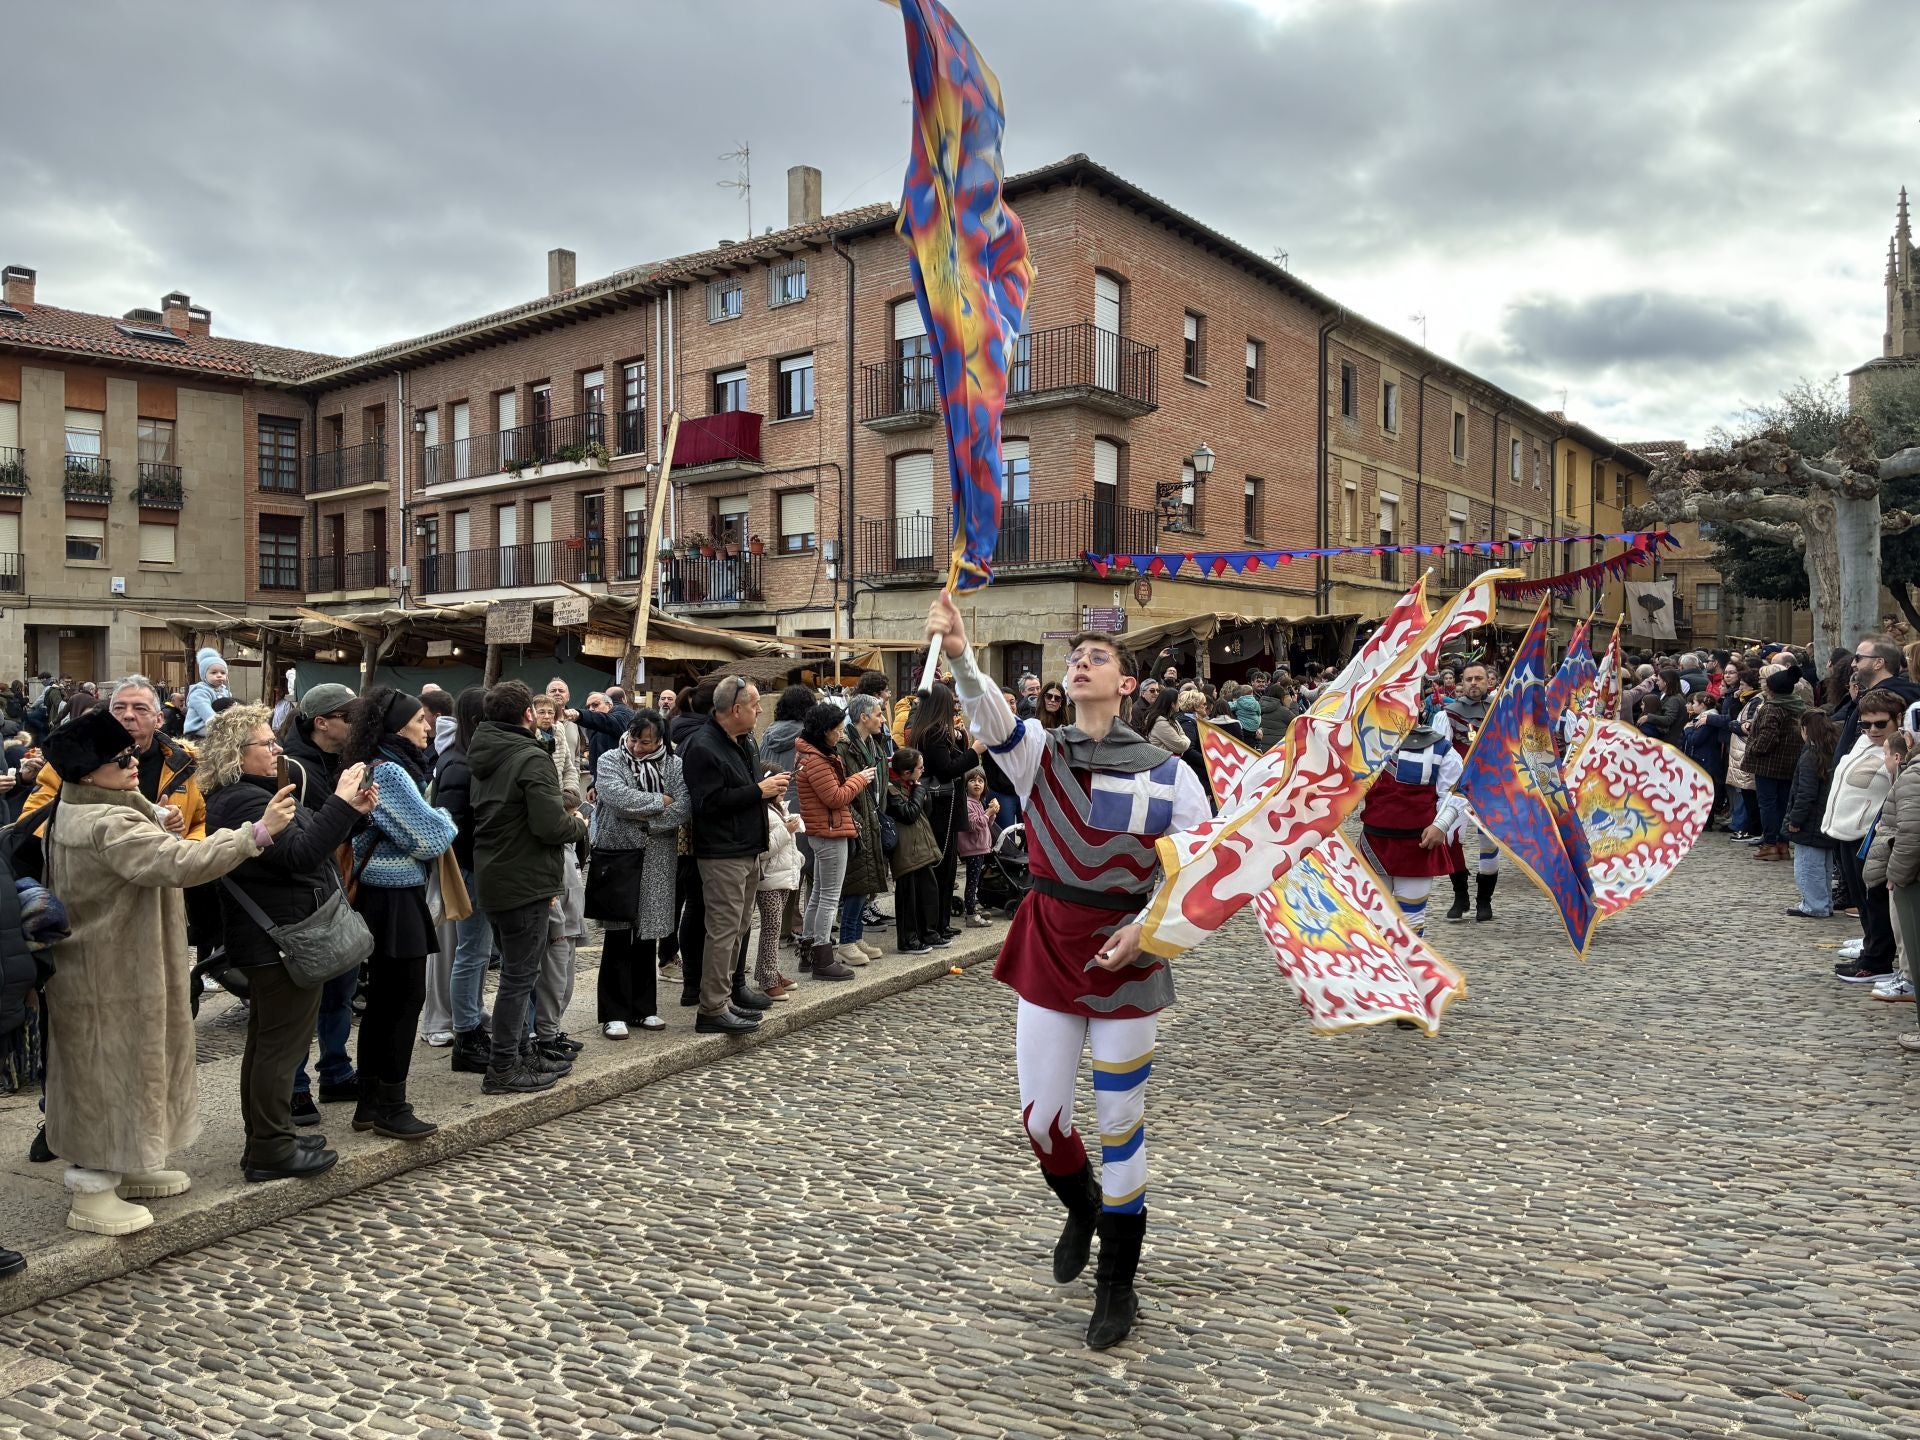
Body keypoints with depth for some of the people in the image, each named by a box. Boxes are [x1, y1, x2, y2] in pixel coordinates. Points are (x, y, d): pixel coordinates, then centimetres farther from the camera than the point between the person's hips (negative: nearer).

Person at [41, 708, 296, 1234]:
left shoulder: (74, 810, 6)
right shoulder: (110, 825, -28)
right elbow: (179, 863, -41)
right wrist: (258, 833, -45)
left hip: (102, 964, 11)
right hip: (109, 976, -11)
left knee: (120, 1068, 21)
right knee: (107, 1070, 1)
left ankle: (120, 1167, 36)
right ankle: (91, 1193, 13)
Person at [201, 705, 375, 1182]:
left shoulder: (244, 795, 15)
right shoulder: (245, 801, -19)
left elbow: (305, 841, 18)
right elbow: (299, 853, -30)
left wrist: (352, 812, 5)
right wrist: (340, 802, -28)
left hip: (268, 941, 12)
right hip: (283, 941, -12)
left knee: (267, 1041, 18)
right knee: (282, 1043, -5)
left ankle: (264, 1142, 29)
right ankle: (272, 1150, 2)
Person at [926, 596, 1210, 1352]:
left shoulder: (1167, 773, -7)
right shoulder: (1038, 752, -3)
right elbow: (988, 715, -24)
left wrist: (1149, 927, -14)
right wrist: (958, 655, -43)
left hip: (1126, 957, -2)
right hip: (1048, 949, 2)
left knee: (1120, 1123, 6)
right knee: (1039, 1116, 9)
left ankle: (1117, 1284, 24)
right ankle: (1081, 1207, 43)